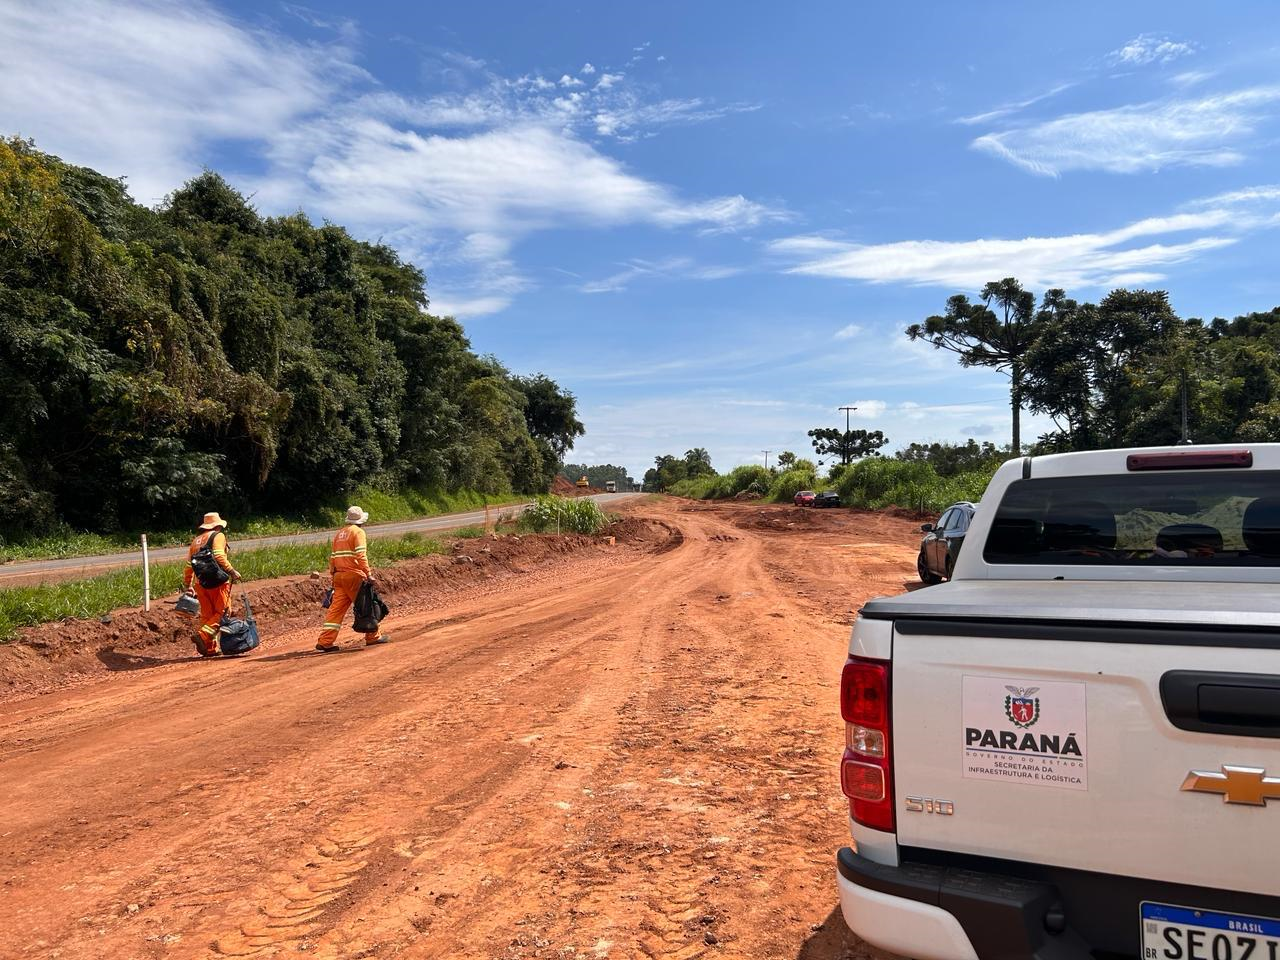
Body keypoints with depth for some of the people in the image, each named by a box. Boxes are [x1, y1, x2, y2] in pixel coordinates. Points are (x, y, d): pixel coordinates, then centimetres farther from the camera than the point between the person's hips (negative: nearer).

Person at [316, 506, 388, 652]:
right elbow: (361, 555, -17)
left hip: (339, 576, 7)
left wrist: (333, 574, 23)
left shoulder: (339, 534, 19)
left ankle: (325, 641, -2)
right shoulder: (358, 532, -5)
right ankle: (373, 636, 14)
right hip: (354, 575, -7)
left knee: (336, 607, 4)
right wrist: (368, 574, -19)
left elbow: (333, 557, 19)